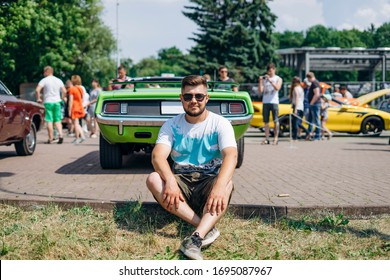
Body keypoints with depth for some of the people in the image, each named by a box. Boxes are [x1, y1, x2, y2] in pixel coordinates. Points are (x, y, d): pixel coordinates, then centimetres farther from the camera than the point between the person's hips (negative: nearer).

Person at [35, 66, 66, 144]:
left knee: (49, 121, -1)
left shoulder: (44, 80, -4)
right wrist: (63, 98, 22)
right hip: (57, 102, 4)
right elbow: (64, 91, 5)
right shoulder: (58, 80, 8)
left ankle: (50, 139, 1)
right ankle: (60, 134, -9)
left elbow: (37, 90, -15)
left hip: (48, 102, -3)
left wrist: (38, 99, -1)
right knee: (57, 120, 10)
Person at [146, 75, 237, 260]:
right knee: (153, 179, -28)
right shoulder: (172, 125, 1)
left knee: (227, 183, -34)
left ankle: (196, 237, -50)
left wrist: (219, 186, -42)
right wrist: (170, 181, -37)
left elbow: (231, 156, -21)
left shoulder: (220, 123, -4)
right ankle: (207, 228, -33)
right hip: (180, 181, 2)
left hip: (209, 182, -2)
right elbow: (158, 156, -15)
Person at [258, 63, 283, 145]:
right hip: (265, 102, 3)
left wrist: (270, 80, -18)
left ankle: (275, 138, -3)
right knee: (266, 121, 1)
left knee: (275, 121, -4)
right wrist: (260, 81, -6)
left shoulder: (278, 79, 8)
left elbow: (277, 88, -11)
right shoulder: (264, 79, 13)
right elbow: (260, 91, 6)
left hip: (274, 102, -3)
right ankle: (267, 139, 3)